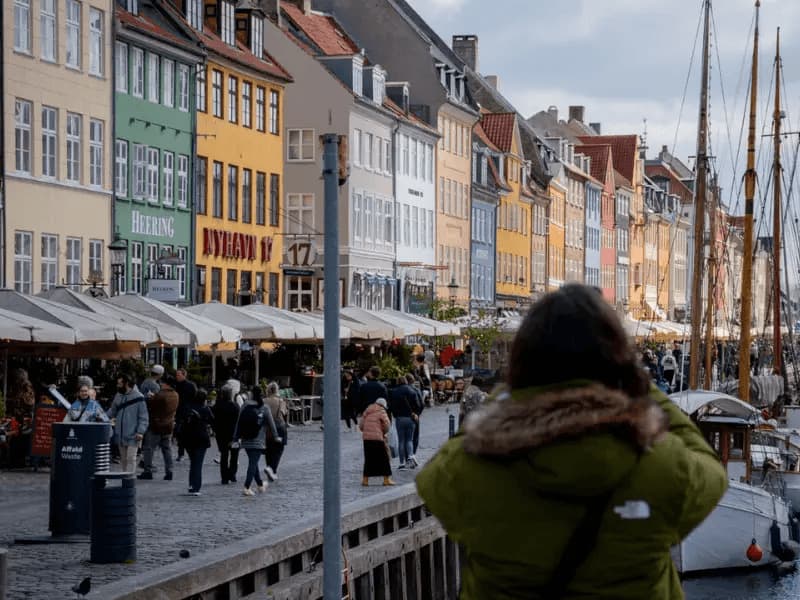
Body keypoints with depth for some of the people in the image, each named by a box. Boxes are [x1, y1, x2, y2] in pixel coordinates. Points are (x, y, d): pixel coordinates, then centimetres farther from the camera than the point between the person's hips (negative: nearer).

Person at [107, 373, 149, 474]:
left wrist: (140, 431, -17)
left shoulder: (138, 397, -9)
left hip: (132, 436, -6)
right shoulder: (118, 396, 10)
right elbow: (112, 412, 17)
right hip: (120, 435, 6)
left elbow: (144, 417, -9)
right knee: (123, 458, 13)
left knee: (130, 458, -7)